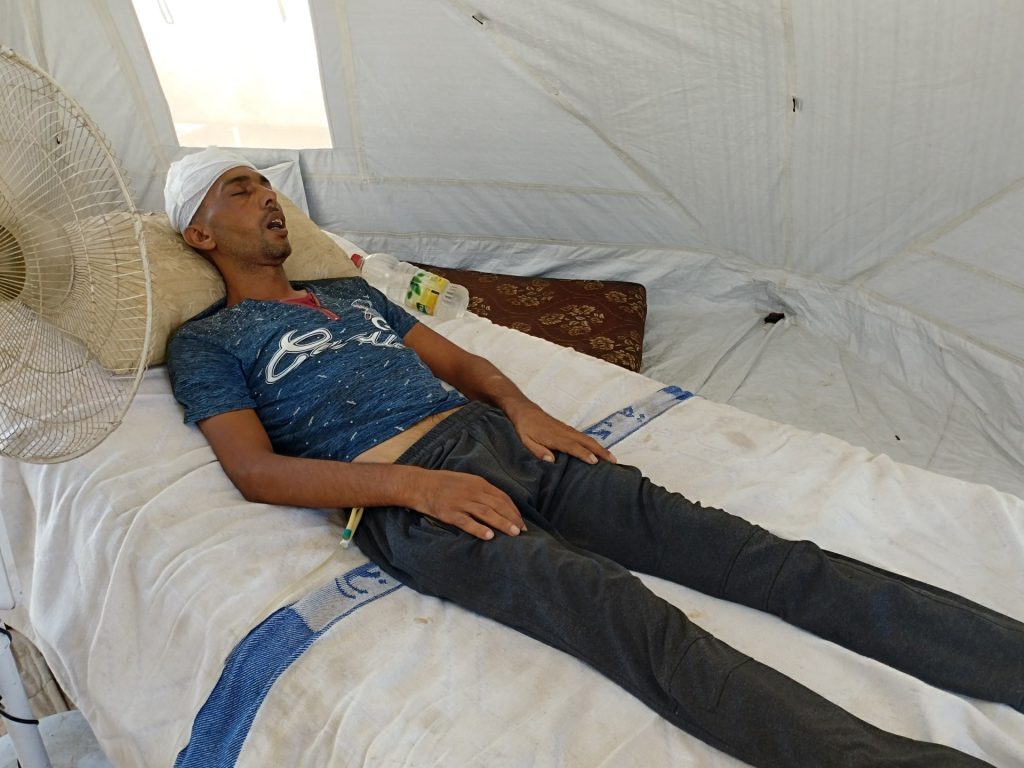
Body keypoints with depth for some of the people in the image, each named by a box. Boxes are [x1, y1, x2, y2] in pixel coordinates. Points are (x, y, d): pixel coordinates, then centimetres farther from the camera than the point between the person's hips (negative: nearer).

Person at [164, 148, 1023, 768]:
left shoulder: (348, 290, 30)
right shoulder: (205, 343, 13)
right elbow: (256, 469, -3)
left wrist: (523, 408, 1)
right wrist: (412, 484, -17)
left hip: (492, 435, 5)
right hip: (402, 494, -5)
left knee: (712, 538, -13)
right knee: (630, 615, -29)